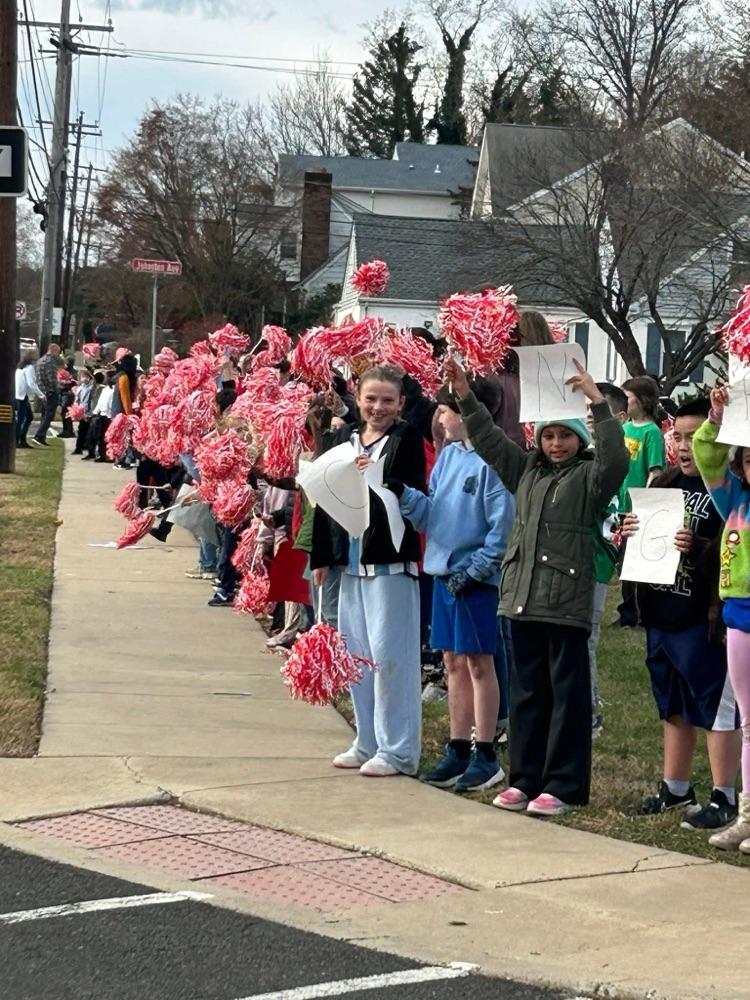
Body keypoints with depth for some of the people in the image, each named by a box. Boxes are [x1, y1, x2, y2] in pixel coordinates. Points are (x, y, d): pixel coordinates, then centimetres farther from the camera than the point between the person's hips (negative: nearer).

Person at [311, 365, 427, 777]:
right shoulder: (340, 440, 11)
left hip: (390, 562, -7)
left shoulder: (406, 440, -5)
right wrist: (321, 557, 11)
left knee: (389, 654, -5)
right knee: (356, 655, 13)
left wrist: (377, 478, -28)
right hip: (351, 561, 7)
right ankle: (368, 743, 23)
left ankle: (397, 750, 3)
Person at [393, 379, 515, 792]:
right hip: (443, 571, 8)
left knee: (478, 663, 0)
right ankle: (458, 751, 21)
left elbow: (503, 526, -17)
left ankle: (485, 756, 9)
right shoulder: (448, 454, 10)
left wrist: (473, 569, -17)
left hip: (475, 578, -8)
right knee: (454, 662, 13)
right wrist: (401, 493, -5)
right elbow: (430, 513, 11)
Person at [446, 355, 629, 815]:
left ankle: (563, 785, 2)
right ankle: (526, 778, 17)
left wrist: (597, 402, -24)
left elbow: (615, 457, -20)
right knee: (527, 691, 11)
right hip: (523, 597, 6)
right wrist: (466, 396, 11)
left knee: (568, 694, -1)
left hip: (567, 601, -6)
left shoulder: (589, 476, -1)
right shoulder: (526, 469, 16)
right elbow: (490, 439, 20)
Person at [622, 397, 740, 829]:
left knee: (716, 707, -1)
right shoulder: (665, 483, 12)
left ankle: (724, 799, 5)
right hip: (662, 614, 8)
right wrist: (630, 532, 1)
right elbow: (645, 540, 22)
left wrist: (697, 548, -29)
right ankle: (675, 787, 30)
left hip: (703, 617, -8)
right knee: (674, 707, 18)